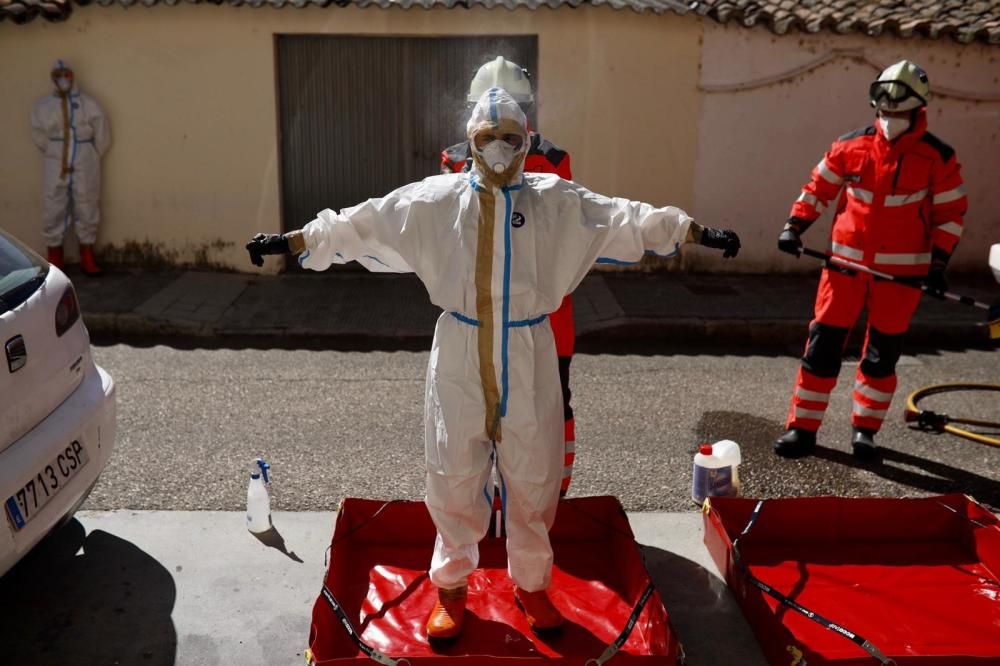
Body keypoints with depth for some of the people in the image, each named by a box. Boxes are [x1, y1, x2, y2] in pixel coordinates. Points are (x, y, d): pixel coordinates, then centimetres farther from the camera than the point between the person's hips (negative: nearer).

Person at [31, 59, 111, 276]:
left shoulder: (89, 104, 1)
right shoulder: (42, 105, 3)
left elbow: (102, 136, 4)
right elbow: (38, 134, 9)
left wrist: (91, 159, 8)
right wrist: (54, 155, 8)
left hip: (85, 168, 0)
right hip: (55, 168, 1)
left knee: (87, 211, 5)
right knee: (53, 212, 1)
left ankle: (87, 258, 15)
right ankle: (54, 260, 10)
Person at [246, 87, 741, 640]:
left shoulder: (556, 199, 1)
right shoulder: (436, 199, 0)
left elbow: (624, 218, -2)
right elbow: (364, 224, -1)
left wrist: (695, 231, -7)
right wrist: (294, 240, -4)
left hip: (528, 356, 1)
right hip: (459, 355, 0)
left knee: (532, 475, 12)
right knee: (454, 475, 9)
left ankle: (531, 583, 34)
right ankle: (450, 585, 31)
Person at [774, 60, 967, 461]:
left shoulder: (938, 157, -2)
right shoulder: (851, 146, 0)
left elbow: (951, 211, 2)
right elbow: (819, 187, 9)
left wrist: (938, 263, -6)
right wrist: (795, 225, -4)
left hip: (902, 269, 0)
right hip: (846, 261, 1)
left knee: (883, 351, 8)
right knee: (823, 342, -1)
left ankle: (865, 427, 24)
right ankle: (803, 427, 9)